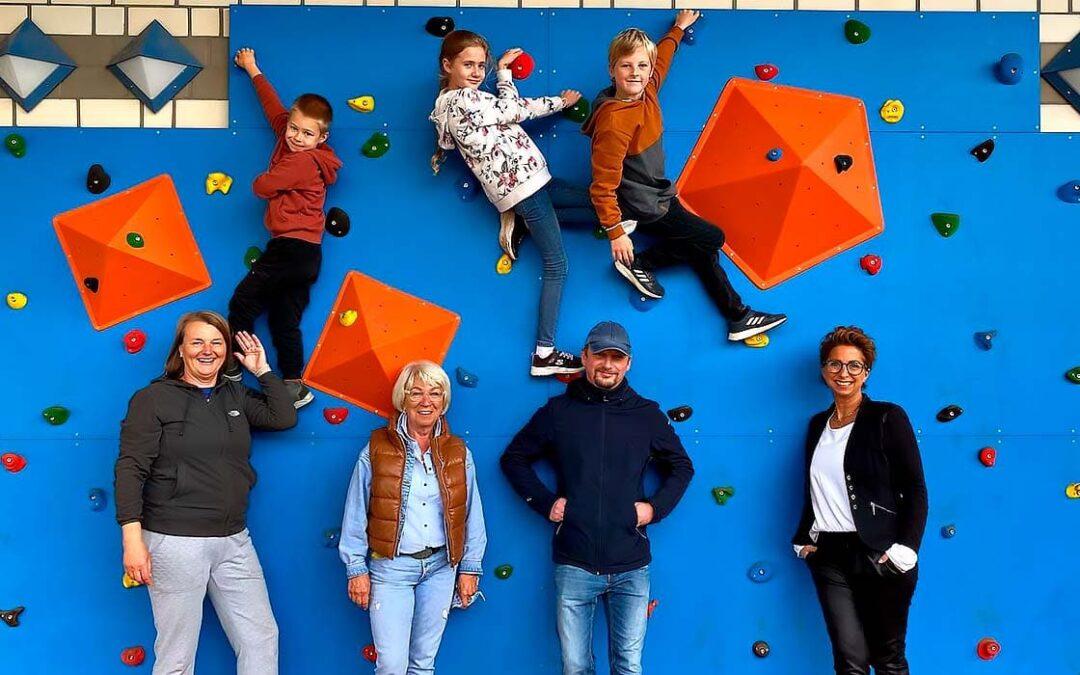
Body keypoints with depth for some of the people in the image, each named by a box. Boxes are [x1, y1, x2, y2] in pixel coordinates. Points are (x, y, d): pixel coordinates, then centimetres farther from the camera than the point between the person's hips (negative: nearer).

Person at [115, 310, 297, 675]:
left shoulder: (236, 396, 12)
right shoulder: (153, 398, -4)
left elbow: (284, 418, 3)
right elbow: (130, 469, -10)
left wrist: (262, 369, 4)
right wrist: (132, 539, -16)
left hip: (234, 541, 5)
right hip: (174, 542, -5)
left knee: (262, 639, 7)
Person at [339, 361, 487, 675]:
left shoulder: (458, 453, 4)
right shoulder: (376, 450, -4)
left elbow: (472, 516, 9)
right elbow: (356, 516, 0)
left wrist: (470, 567, 7)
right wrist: (356, 569, -2)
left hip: (441, 566, 3)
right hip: (390, 567, -2)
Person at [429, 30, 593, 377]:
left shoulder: (449, 102, 15)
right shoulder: (465, 99, -15)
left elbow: (516, 108, 18)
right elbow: (514, 110, -7)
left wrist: (559, 101, 18)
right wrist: (503, 72, 9)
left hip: (524, 181, 9)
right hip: (523, 183, -9)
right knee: (556, 266, -8)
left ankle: (518, 224, 17)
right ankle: (544, 353, -9)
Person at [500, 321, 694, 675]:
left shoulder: (647, 414, 5)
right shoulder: (559, 411, 3)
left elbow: (681, 467, 16)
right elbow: (514, 458, 11)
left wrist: (656, 508, 1)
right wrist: (545, 502, -1)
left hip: (631, 569, 1)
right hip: (574, 566, 0)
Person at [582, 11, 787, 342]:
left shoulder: (646, 90, -4)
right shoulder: (614, 122, -30)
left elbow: (660, 60, 21)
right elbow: (603, 184, -26)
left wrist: (678, 28, 32)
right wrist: (615, 232, -24)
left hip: (659, 195, 9)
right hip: (640, 207, -9)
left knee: (703, 248, 12)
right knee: (711, 238, -2)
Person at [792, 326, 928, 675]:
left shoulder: (888, 417, -3)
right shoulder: (818, 424, 13)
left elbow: (916, 490, -6)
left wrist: (904, 550, -14)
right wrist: (804, 539, 9)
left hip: (879, 556, -4)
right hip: (829, 556, 4)